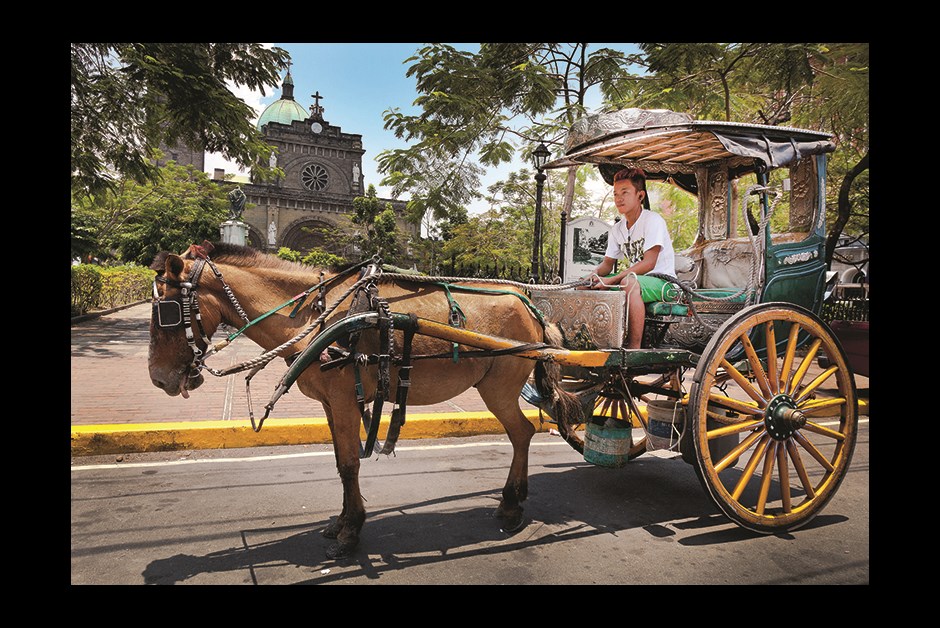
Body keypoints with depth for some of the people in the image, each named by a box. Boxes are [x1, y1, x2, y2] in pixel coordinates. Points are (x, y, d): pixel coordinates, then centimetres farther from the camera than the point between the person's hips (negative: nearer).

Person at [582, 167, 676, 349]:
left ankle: (634, 348, -36)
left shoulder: (653, 220, -12)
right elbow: (607, 263, 14)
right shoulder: (617, 229, 10)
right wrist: (594, 275, -11)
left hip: (661, 281, -7)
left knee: (629, 282, -39)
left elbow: (648, 263, -21)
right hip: (636, 279, 7)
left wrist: (611, 280, -28)